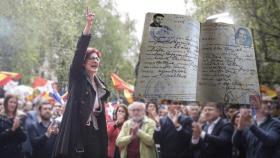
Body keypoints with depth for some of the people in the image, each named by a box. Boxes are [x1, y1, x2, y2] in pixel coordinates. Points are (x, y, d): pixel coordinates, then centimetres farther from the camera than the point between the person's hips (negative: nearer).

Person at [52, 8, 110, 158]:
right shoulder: (77, 77, 1)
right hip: (77, 132, -6)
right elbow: (79, 51, -14)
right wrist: (88, 25, -25)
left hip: (95, 134, 6)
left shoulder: (100, 85, 17)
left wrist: (104, 142, 13)